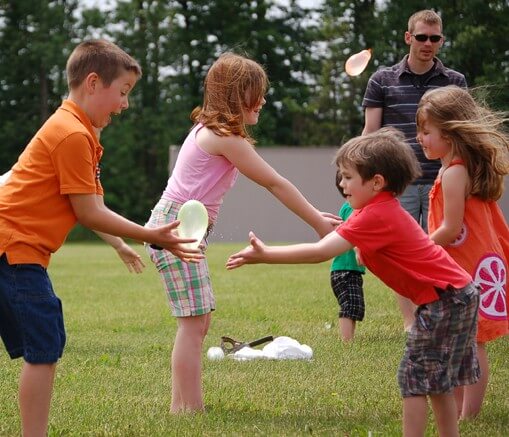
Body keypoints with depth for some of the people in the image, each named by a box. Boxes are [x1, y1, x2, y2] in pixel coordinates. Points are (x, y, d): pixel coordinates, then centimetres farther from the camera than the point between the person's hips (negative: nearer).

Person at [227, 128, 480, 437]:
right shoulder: (385, 209, 12)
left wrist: (265, 255, -25)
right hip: (457, 295, 10)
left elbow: (320, 252, -26)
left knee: (416, 378, -4)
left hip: (444, 298, -10)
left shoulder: (376, 216, -21)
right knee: (436, 382, 17)